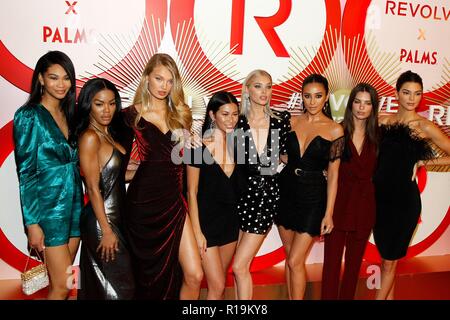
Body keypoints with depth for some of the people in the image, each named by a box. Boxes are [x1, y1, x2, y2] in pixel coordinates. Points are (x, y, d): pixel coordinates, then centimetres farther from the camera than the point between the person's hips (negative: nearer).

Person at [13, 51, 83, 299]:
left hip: (74, 204, 6)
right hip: (48, 207, -6)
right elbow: (25, 173, -11)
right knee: (63, 286, -2)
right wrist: (32, 223, -13)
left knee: (58, 283, 13)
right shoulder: (29, 116, -9)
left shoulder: (69, 113, 9)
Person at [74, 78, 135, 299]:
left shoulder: (108, 134, 10)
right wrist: (106, 231, -17)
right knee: (120, 288, 2)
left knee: (100, 287, 19)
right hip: (101, 222, -8)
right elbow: (93, 188, -18)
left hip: (116, 217, 8)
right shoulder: (89, 137, -15)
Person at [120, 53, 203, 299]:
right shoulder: (131, 116, -1)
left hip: (174, 201, 3)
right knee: (151, 277, 11)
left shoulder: (180, 114, 9)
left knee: (194, 275, -1)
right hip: (144, 203, -3)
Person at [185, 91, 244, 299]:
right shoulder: (199, 146, -12)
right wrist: (197, 231, -12)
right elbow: (192, 192, -10)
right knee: (217, 286, -1)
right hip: (207, 220, -5)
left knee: (218, 282, 17)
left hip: (231, 219, 5)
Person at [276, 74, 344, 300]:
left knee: (295, 261, -3)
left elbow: (333, 174, -4)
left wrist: (328, 213, -6)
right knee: (289, 258, 13)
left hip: (313, 196, -3)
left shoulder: (335, 130, -5)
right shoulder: (292, 122, 3)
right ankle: (291, 297, 29)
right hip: (286, 191, 4)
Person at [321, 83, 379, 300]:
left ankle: (347, 297, 32)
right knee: (332, 261, 3)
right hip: (338, 201, -3)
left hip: (364, 204, 4)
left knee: (355, 261, 16)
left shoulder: (376, 135, 3)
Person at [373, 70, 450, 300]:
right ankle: (388, 296, 34)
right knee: (386, 256, 17)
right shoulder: (382, 121, 3)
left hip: (405, 198, -3)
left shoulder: (425, 127, -5)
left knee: (390, 260, 7)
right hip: (379, 195, 3)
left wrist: (423, 162, -4)